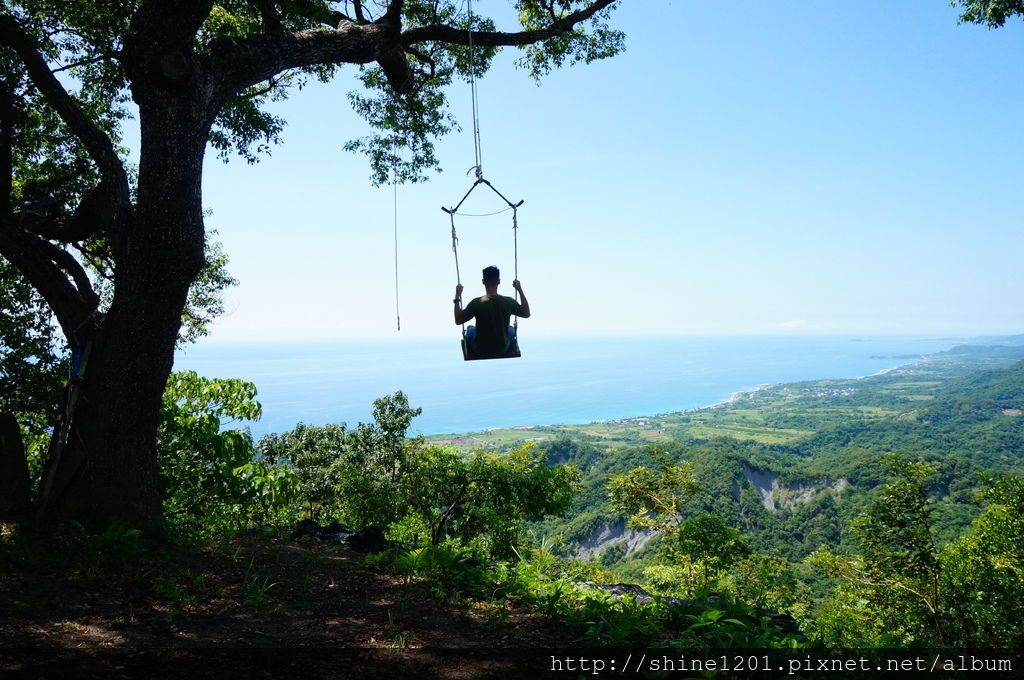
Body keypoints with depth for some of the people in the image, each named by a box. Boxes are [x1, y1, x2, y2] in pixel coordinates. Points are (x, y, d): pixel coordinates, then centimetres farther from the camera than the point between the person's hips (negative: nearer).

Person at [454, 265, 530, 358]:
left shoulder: (476, 303, -24)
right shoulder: (509, 302, -20)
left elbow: (458, 320, -10)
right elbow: (527, 314, -1)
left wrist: (457, 296, -5)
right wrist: (520, 290, 1)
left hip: (480, 351, -1)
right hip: (502, 350, 1)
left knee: (470, 329, 32)